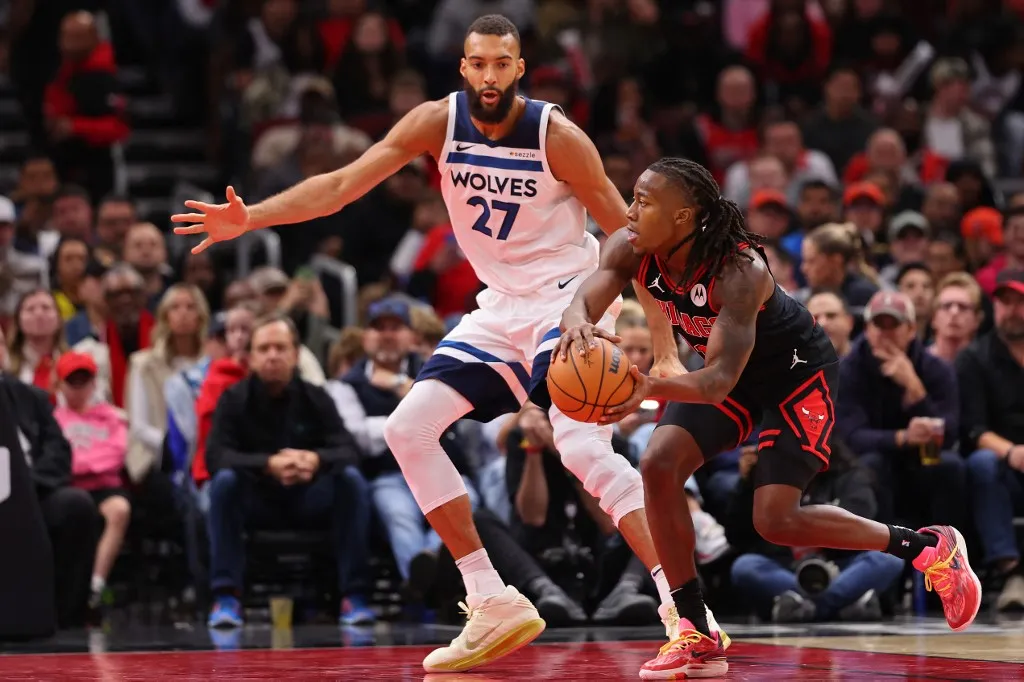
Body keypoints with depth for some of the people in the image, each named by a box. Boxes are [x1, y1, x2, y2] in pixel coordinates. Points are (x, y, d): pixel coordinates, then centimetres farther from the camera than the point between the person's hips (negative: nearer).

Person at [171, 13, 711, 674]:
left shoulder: (556, 135, -17)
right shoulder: (439, 122, -5)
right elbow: (341, 185, -7)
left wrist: (665, 349, -16)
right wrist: (250, 217, -21)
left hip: (568, 297, -6)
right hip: (500, 308, 7)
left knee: (583, 449, -27)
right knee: (408, 429, -3)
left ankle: (683, 611, -26)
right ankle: (495, 607, 2)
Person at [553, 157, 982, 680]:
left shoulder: (738, 271, -37)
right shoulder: (629, 251, -18)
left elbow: (721, 380, -44)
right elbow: (581, 303, -30)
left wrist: (651, 389, -63)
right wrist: (578, 327, -56)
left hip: (798, 372, -7)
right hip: (722, 369, 7)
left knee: (777, 521, -15)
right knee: (658, 465, -16)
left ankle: (929, 548, 6)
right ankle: (697, 637, -7)